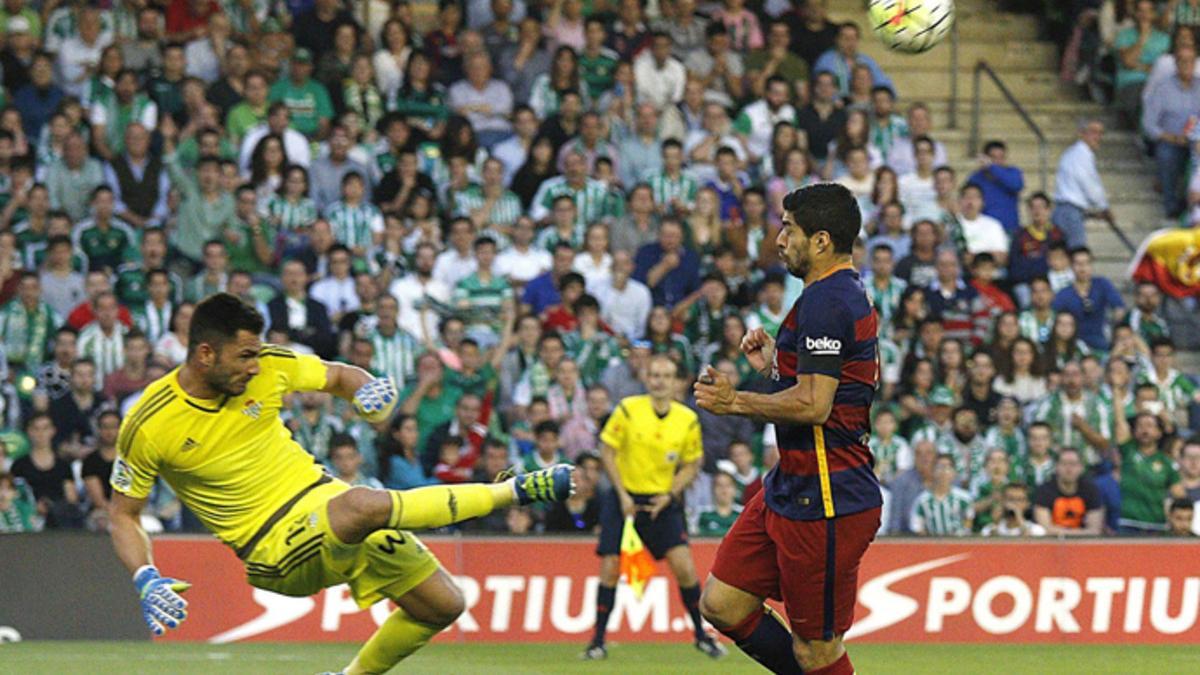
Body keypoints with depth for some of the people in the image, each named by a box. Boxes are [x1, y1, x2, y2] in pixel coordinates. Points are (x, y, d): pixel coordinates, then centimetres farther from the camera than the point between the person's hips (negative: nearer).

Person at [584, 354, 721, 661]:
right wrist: (622, 495, -11)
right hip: (624, 498, -1)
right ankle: (598, 641, 5)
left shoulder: (687, 420, -3)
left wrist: (669, 495, -9)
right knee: (609, 569, -6)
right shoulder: (628, 410, -9)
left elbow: (691, 465, 6)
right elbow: (607, 451, -4)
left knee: (685, 568, -9)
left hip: (662, 501, 1)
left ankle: (701, 634, 10)